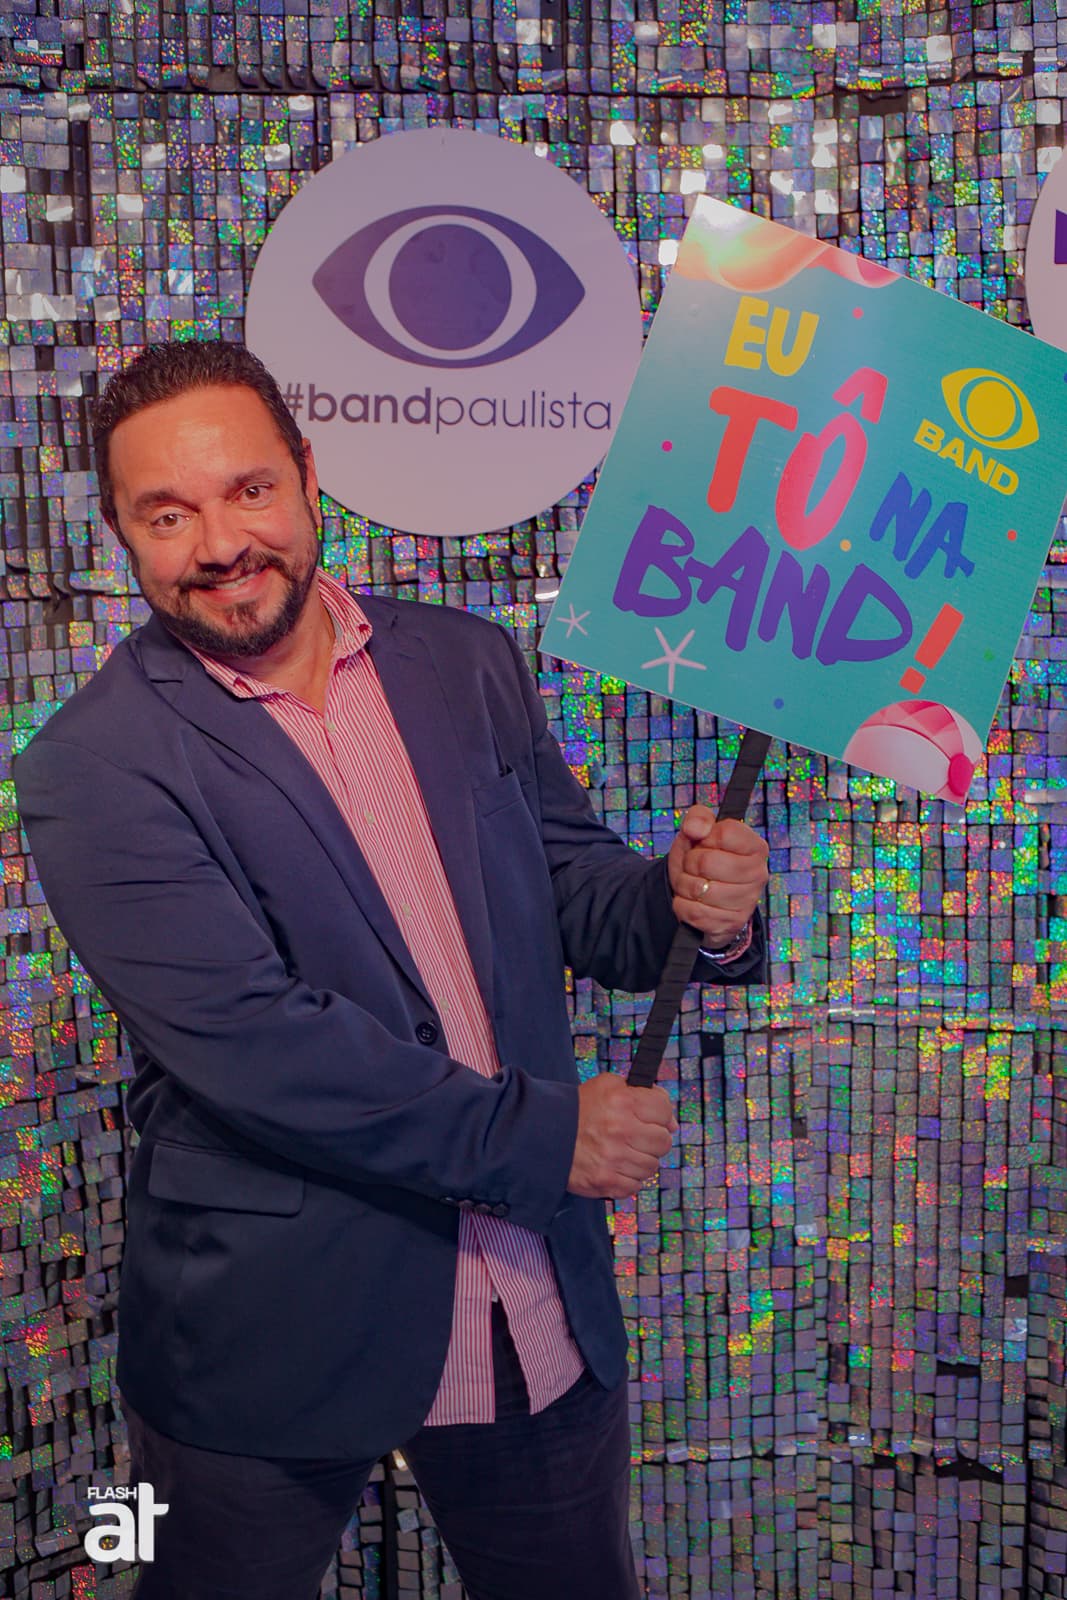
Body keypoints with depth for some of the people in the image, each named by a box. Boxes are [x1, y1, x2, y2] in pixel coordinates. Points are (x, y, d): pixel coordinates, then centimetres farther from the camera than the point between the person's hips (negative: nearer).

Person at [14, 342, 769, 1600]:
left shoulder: (470, 664, 2)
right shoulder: (92, 768, -14)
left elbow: (570, 888, 8)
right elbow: (251, 1041, -21)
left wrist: (692, 904, -14)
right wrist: (536, 1134, -20)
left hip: (542, 1310, 4)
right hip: (270, 1342, -4)